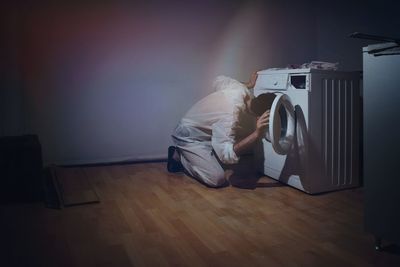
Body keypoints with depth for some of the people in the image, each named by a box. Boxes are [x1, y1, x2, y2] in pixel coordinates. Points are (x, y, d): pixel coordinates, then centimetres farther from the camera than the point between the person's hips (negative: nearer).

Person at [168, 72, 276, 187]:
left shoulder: (241, 88, -13)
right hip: (189, 136, -9)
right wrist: (257, 134, -49)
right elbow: (228, 155, -42)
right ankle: (178, 156, 2)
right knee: (217, 179, -20)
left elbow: (219, 80, 9)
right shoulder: (230, 117, -36)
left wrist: (248, 84, 17)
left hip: (205, 132, 9)